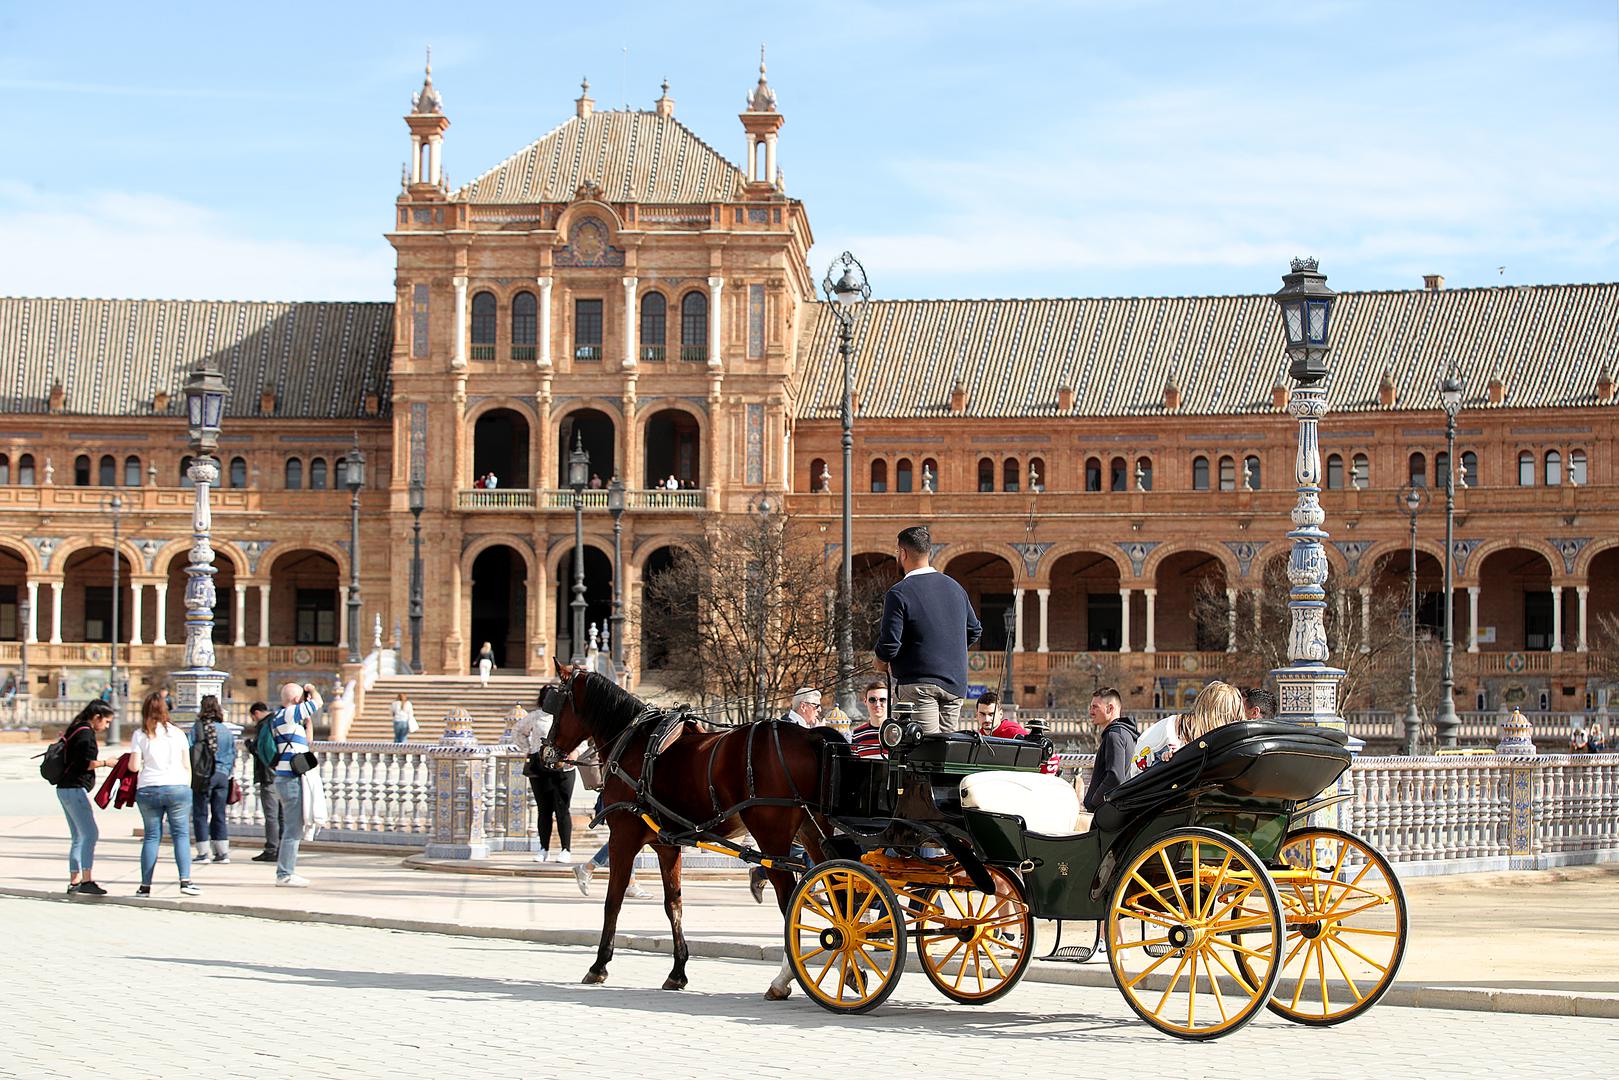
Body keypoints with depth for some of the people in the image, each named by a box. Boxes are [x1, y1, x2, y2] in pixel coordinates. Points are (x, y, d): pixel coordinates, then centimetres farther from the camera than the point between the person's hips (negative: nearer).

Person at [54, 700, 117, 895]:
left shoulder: (76, 730, 16)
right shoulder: (86, 733, -14)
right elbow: (87, 763, -18)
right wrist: (105, 762, -4)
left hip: (65, 789, 11)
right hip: (75, 789, -11)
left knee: (78, 837, 12)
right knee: (90, 834, -13)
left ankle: (74, 881, 13)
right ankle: (86, 881, -18)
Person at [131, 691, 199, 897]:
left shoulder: (140, 735, 1)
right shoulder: (177, 733, 5)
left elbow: (134, 766, -2)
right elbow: (187, 765, 6)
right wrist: (187, 788, 16)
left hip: (147, 790, 0)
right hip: (177, 787, 0)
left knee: (151, 836, 7)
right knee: (181, 834, 3)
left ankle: (145, 885, 7)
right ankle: (185, 881, -10)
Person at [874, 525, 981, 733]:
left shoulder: (899, 593, -11)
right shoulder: (955, 587, 12)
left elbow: (889, 644, -15)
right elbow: (974, 630, 21)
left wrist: (881, 658, 6)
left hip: (919, 683, -7)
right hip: (955, 684, 7)